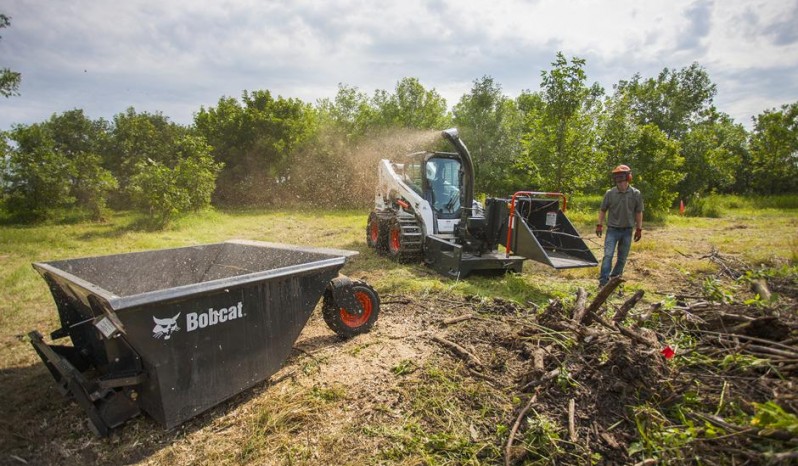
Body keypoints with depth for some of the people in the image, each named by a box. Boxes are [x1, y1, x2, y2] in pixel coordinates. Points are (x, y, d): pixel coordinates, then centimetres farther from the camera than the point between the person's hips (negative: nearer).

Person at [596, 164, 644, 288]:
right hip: (612, 230, -1)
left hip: (627, 231, 1)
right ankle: (603, 281, -9)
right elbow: (603, 210, 5)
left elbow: (638, 213, 4)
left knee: (622, 258, 9)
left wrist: (639, 229, 3)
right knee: (608, 255, -10)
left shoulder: (636, 194, -3)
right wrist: (599, 225, 1)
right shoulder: (610, 193, -5)